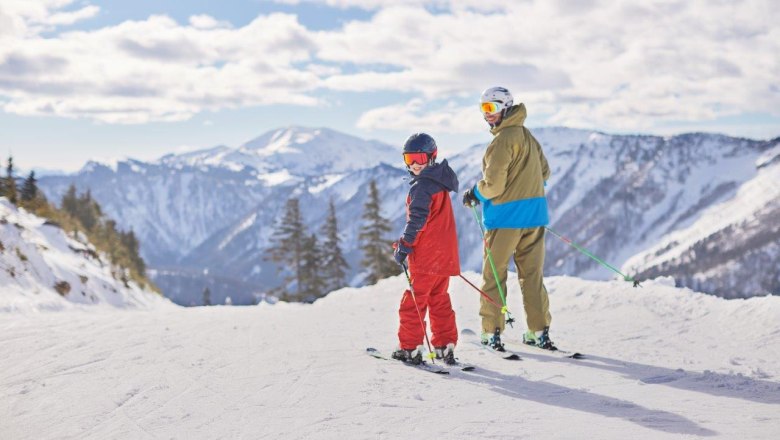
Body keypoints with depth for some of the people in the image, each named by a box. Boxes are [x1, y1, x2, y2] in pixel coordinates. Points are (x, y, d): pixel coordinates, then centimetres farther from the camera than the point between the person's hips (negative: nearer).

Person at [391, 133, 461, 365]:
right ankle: (445, 345, 14)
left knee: (413, 301, -2)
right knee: (439, 300, 15)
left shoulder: (421, 186, -13)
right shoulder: (441, 182, 15)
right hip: (446, 253, 9)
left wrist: (404, 245, -15)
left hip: (426, 256, -9)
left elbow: (416, 220, -20)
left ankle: (410, 348, 1)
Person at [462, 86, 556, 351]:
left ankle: (491, 332, 3)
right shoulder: (528, 136, 13)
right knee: (532, 274, 9)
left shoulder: (503, 139, -13)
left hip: (505, 215, -7)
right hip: (535, 214, 8)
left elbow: (493, 184, -17)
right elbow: (544, 172, 21)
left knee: (494, 275, 2)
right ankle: (539, 331, 9)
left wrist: (474, 194, 1)